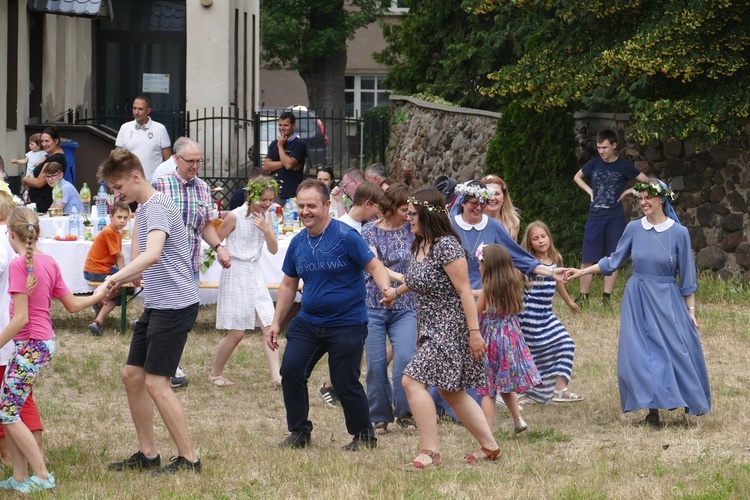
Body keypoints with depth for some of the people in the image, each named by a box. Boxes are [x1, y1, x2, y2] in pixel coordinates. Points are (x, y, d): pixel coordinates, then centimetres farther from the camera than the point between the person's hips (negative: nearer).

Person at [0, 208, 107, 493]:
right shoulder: (49, 262, 8)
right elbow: (72, 305, 13)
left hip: (30, 345, -9)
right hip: (45, 341, 9)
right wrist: (98, 296, 31)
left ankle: (42, 476, -3)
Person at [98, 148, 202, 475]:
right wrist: (122, 282, 10)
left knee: (156, 383, -9)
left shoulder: (158, 207, -17)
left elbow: (152, 255, -34)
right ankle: (148, 454, 19)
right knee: (132, 375, 11)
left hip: (175, 305, -10)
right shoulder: (143, 209, 15)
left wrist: (114, 278, -36)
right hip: (155, 306, 10)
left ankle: (188, 459, -1)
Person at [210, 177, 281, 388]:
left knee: (269, 326, -7)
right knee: (237, 332, -2)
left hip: (255, 273, 6)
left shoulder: (265, 216, 5)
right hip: (235, 274, -6)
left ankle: (276, 376, -12)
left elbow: (273, 249, 2)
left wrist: (266, 229, -12)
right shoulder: (235, 216, -12)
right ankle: (215, 374, 16)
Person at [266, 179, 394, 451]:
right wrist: (276, 322, 16)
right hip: (307, 321, 6)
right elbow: (288, 285, 16)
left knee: (345, 382, -4)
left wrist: (385, 288, -33)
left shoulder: (346, 237, -13)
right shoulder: (298, 243, 6)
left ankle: (364, 436, 16)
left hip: (347, 324, -6)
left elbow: (375, 267, -12)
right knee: (290, 370, -5)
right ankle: (299, 432, 10)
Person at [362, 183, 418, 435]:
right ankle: (380, 417, 12)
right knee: (376, 363, -2)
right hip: (374, 304, -1)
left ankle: (404, 413, 2)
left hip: (405, 306, 1)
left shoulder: (412, 229, 5)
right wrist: (400, 278, -28)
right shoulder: (370, 230, -2)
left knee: (405, 357, -14)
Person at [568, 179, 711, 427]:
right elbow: (613, 261, 10)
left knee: (679, 348, -4)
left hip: (667, 300, -2)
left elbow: (687, 276, -1)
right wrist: (583, 272, 4)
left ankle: (691, 401, 15)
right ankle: (652, 408, 5)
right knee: (640, 353, -2)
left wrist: (691, 309, 0)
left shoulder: (678, 232, -6)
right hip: (638, 299, 2)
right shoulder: (634, 229, 1)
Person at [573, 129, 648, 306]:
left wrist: (628, 191, -3)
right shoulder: (594, 163, 6)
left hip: (615, 218, -2)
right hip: (595, 217, 2)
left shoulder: (623, 166, -1)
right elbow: (577, 177, 23)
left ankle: (606, 297, 7)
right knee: (587, 259, -2)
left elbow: (647, 182, 3)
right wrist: (590, 191, 9)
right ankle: (583, 296, 6)